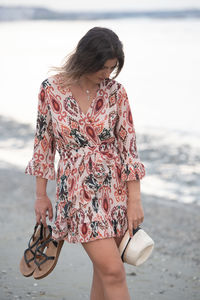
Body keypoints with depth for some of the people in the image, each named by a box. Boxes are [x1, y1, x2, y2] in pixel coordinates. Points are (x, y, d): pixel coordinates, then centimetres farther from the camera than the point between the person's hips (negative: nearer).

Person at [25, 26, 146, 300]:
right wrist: (41, 195, 6)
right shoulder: (51, 89, -5)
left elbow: (128, 145, -3)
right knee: (113, 271, -10)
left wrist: (135, 200, -7)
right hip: (78, 192, -2)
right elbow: (44, 142, 4)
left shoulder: (115, 91, -3)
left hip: (116, 187, 2)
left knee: (104, 270, 8)